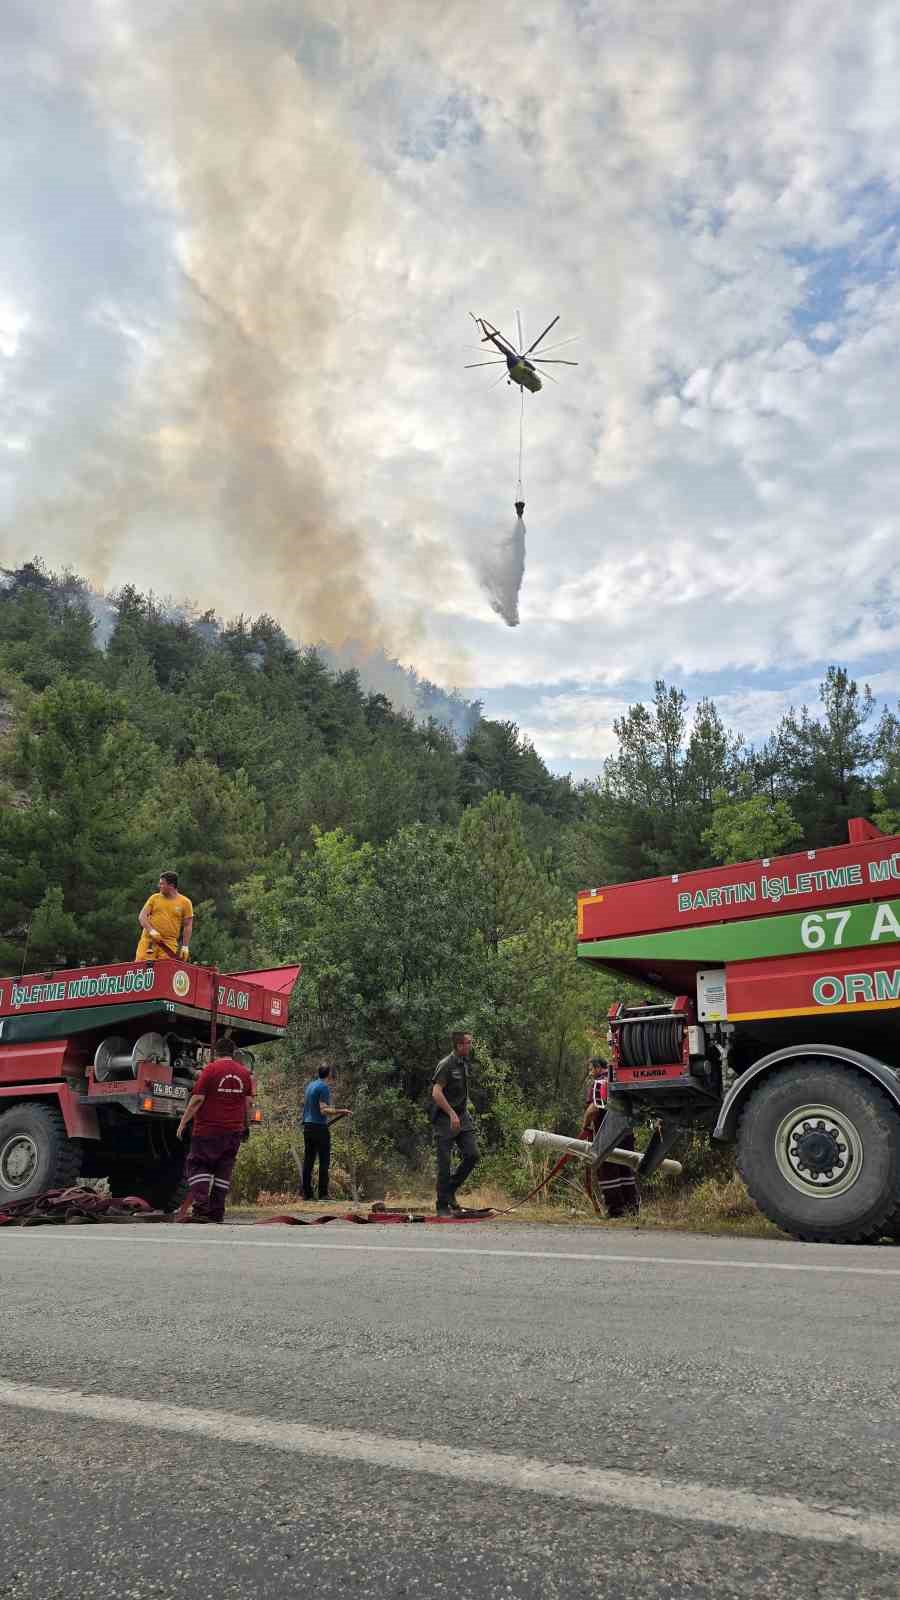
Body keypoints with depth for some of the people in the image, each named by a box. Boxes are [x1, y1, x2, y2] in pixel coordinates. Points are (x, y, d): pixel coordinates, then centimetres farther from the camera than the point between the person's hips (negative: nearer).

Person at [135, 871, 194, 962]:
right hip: (149, 940, 2)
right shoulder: (154, 898, 11)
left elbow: (188, 926, 5)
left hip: (169, 944, -2)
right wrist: (151, 930, -12)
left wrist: (185, 946, -1)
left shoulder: (185, 902, 4)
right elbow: (142, 916, 5)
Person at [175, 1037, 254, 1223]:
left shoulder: (210, 1069, -6)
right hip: (234, 1131, 5)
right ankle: (217, 1213, 11)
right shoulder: (244, 1072, 8)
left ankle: (200, 1208, -11)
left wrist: (182, 1123, -5)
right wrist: (246, 1126, 19)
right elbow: (248, 1102, 10)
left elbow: (197, 1099, -11)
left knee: (198, 1166, 3)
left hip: (208, 1130, -4)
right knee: (223, 1171, 10)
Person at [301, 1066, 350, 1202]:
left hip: (307, 1127, 8)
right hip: (320, 1127, -8)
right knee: (324, 1161, -4)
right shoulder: (324, 1087, -10)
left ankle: (307, 1193, 8)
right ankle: (323, 1194, -6)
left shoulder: (310, 1085, 14)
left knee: (308, 1160, 7)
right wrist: (340, 1111, -17)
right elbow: (323, 1110, -18)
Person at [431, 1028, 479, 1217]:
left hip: (462, 1116, 8)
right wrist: (452, 1114, -24)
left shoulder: (464, 1063, 12)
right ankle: (443, 1206, 5)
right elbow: (436, 1093, -21)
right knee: (445, 1162, -4)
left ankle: (450, 1190, 16)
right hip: (445, 1118, -8)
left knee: (472, 1154, -2)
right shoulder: (446, 1065, -15)